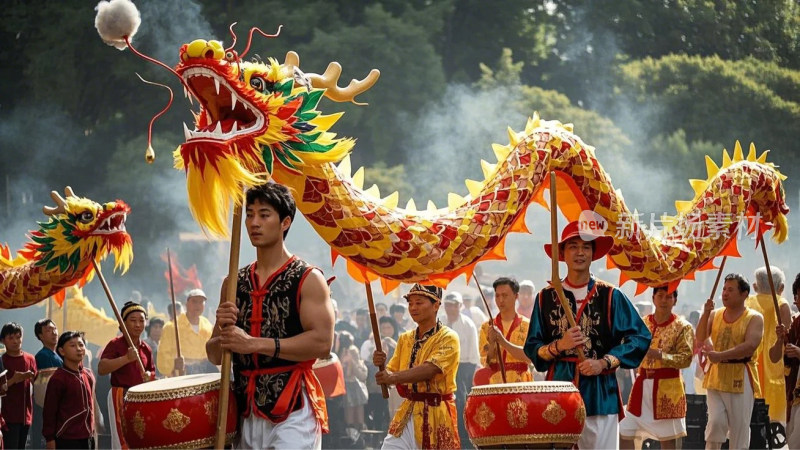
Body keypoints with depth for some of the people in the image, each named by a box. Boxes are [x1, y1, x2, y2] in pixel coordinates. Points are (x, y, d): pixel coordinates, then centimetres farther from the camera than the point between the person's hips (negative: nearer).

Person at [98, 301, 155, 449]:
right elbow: (101, 369, -22)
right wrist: (126, 358, -31)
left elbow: (152, 372, 23)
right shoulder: (115, 344, -9)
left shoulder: (146, 349, 10)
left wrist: (149, 375, -1)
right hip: (121, 396, -6)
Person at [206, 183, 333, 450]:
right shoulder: (234, 283, 15)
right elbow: (215, 355, 16)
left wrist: (253, 343, -18)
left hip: (293, 409, -6)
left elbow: (322, 343, -14)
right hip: (246, 410, 6)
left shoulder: (308, 279, -1)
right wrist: (223, 332, -8)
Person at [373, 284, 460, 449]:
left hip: (436, 416, -5)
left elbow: (430, 369, -23)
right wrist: (381, 366, -13)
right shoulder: (405, 339, 12)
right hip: (407, 414, 6)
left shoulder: (448, 338, -8)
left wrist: (394, 377, -35)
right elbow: (391, 373, 11)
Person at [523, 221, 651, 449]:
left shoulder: (610, 296, 5)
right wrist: (558, 346, -11)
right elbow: (532, 347, 9)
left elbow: (639, 337, 0)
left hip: (600, 394, -1)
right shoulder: (546, 297, 9)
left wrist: (603, 363, -10)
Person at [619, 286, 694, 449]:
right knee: (624, 432, -1)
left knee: (667, 437, 1)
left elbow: (686, 358, -12)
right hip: (642, 384, 4)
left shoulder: (683, 327, -4)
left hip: (667, 388, -4)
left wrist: (660, 355, -24)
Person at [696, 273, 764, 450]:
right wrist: (706, 314, -11)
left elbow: (750, 345, -18)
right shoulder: (715, 314, 10)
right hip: (716, 376, 3)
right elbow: (700, 338, 2)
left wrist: (721, 355, -24)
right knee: (716, 422, -7)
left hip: (740, 378, -3)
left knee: (739, 426, 2)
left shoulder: (754, 318, -4)